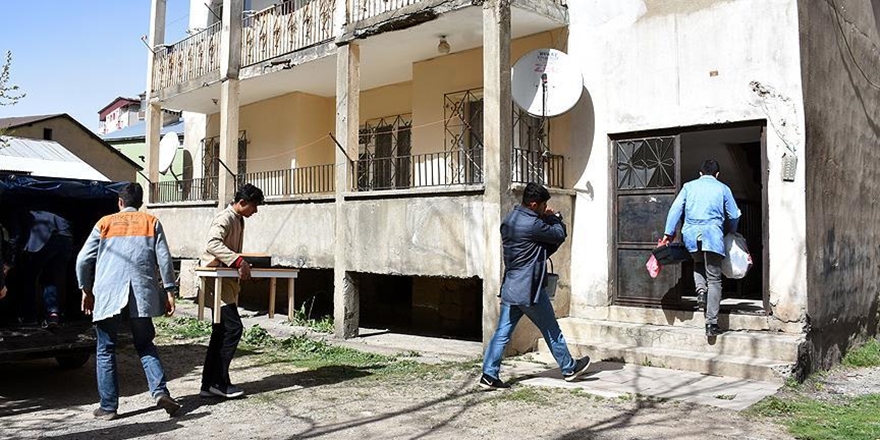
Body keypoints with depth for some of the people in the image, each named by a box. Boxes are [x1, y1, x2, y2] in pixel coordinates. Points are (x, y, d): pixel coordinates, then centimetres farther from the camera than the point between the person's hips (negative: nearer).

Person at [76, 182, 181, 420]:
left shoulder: (105, 223, 9)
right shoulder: (151, 222, 10)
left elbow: (83, 260, 6)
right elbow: (164, 259, 2)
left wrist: (86, 290, 18)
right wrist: (169, 291, 5)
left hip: (107, 295, -1)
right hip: (142, 294, 1)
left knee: (106, 350, 10)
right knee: (145, 345, 14)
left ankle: (108, 407, 11)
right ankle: (160, 391, -5)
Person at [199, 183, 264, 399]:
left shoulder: (238, 220, 17)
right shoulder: (225, 218, -13)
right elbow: (213, 243, -30)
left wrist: (242, 264, 12)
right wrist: (238, 261, -37)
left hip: (228, 281, 10)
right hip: (218, 281, -10)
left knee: (222, 332, 9)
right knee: (233, 328, -11)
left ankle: (209, 384, 14)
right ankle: (219, 382, -3)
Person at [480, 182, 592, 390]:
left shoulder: (508, 221, 11)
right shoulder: (532, 224, -19)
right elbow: (559, 235, -6)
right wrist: (554, 217, 10)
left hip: (509, 287, 8)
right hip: (529, 289, -8)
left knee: (502, 332, 7)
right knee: (551, 331, 10)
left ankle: (489, 375, 5)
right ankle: (569, 368, 26)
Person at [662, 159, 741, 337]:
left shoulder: (689, 186, 16)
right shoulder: (723, 188, 14)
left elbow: (675, 209, 7)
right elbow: (734, 215, 16)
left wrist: (669, 232, 8)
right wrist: (730, 232, 35)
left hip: (691, 233, 2)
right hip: (712, 233, -2)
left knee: (698, 264, 30)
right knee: (714, 280, 1)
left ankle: (701, 289, 0)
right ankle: (711, 324, -3)